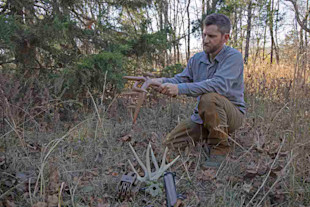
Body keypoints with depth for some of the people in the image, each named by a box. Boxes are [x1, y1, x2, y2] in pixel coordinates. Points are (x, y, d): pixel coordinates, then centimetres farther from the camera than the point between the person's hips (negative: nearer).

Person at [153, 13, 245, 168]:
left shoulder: (233, 57, -16)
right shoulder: (197, 59, 6)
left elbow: (220, 85, -32)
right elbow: (180, 79, 2)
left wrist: (180, 88, -38)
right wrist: (163, 81, -22)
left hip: (232, 113, -6)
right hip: (202, 117, 6)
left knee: (209, 98, -37)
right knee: (170, 143, -2)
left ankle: (219, 148, -19)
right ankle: (208, 138, 18)